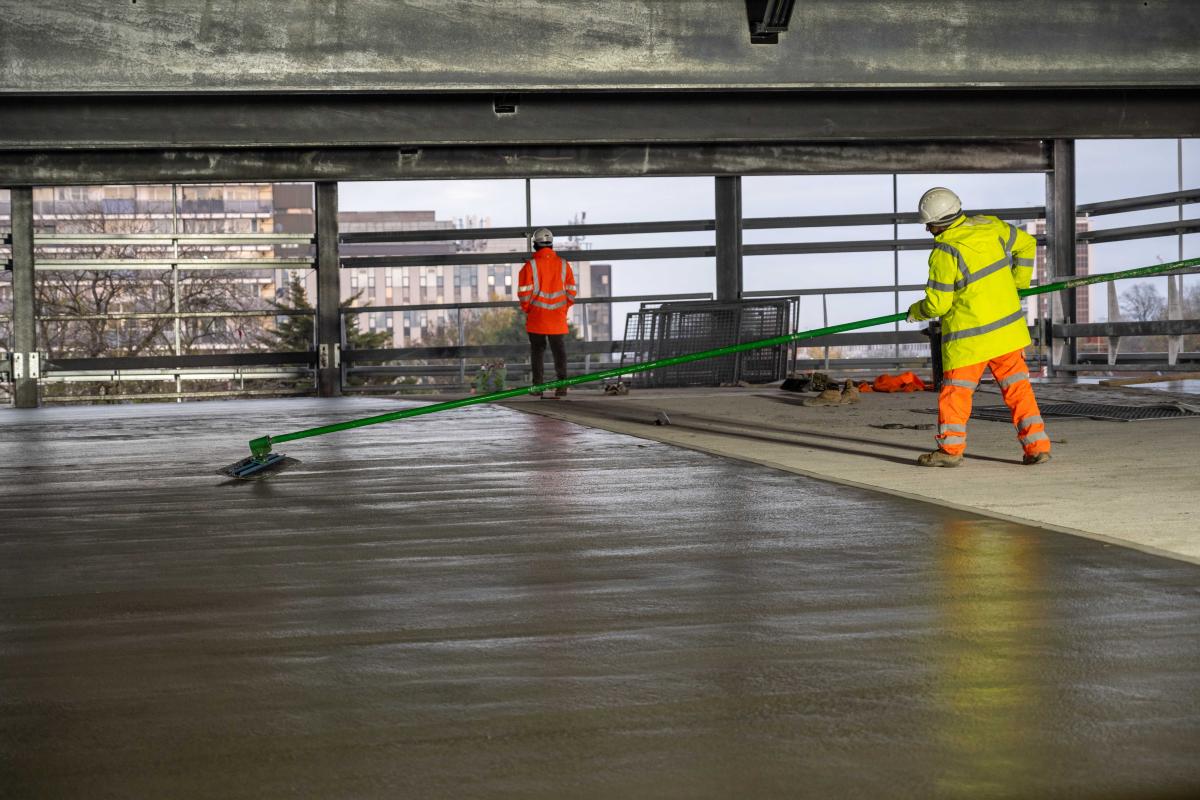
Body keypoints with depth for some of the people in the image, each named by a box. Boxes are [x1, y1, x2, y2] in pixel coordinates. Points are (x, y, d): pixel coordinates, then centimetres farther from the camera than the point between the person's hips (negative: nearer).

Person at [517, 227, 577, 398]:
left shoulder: (530, 265, -8)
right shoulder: (563, 264, 2)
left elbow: (524, 292, -8)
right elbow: (571, 291, 6)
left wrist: (526, 309, 8)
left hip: (536, 318, -2)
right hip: (558, 319, 2)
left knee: (537, 350, 8)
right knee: (559, 351, 6)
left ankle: (538, 385, 6)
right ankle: (561, 385, -1)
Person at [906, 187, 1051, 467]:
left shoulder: (945, 251, -18)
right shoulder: (989, 226, 0)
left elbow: (938, 304, -15)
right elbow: (1026, 244, 16)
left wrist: (916, 311, 6)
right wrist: (1017, 283, 24)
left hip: (969, 335, -6)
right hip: (1007, 327, 6)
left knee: (956, 390, 9)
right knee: (1017, 387, 9)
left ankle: (950, 448, 12)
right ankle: (1037, 446, 6)